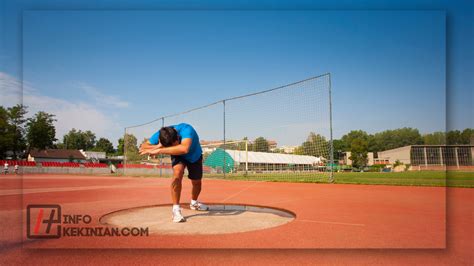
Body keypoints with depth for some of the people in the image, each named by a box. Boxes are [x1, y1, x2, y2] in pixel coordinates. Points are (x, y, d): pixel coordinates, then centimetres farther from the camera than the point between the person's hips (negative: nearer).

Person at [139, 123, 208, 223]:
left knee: (197, 182, 9)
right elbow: (143, 147, -29)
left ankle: (194, 203, 42)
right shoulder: (160, 135, -34)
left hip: (195, 155, 0)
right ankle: (176, 209, -21)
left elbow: (184, 148, -64)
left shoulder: (186, 130, -46)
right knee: (178, 172, -29)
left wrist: (159, 151, -64)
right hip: (178, 156, 0)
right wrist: (157, 147, -50)